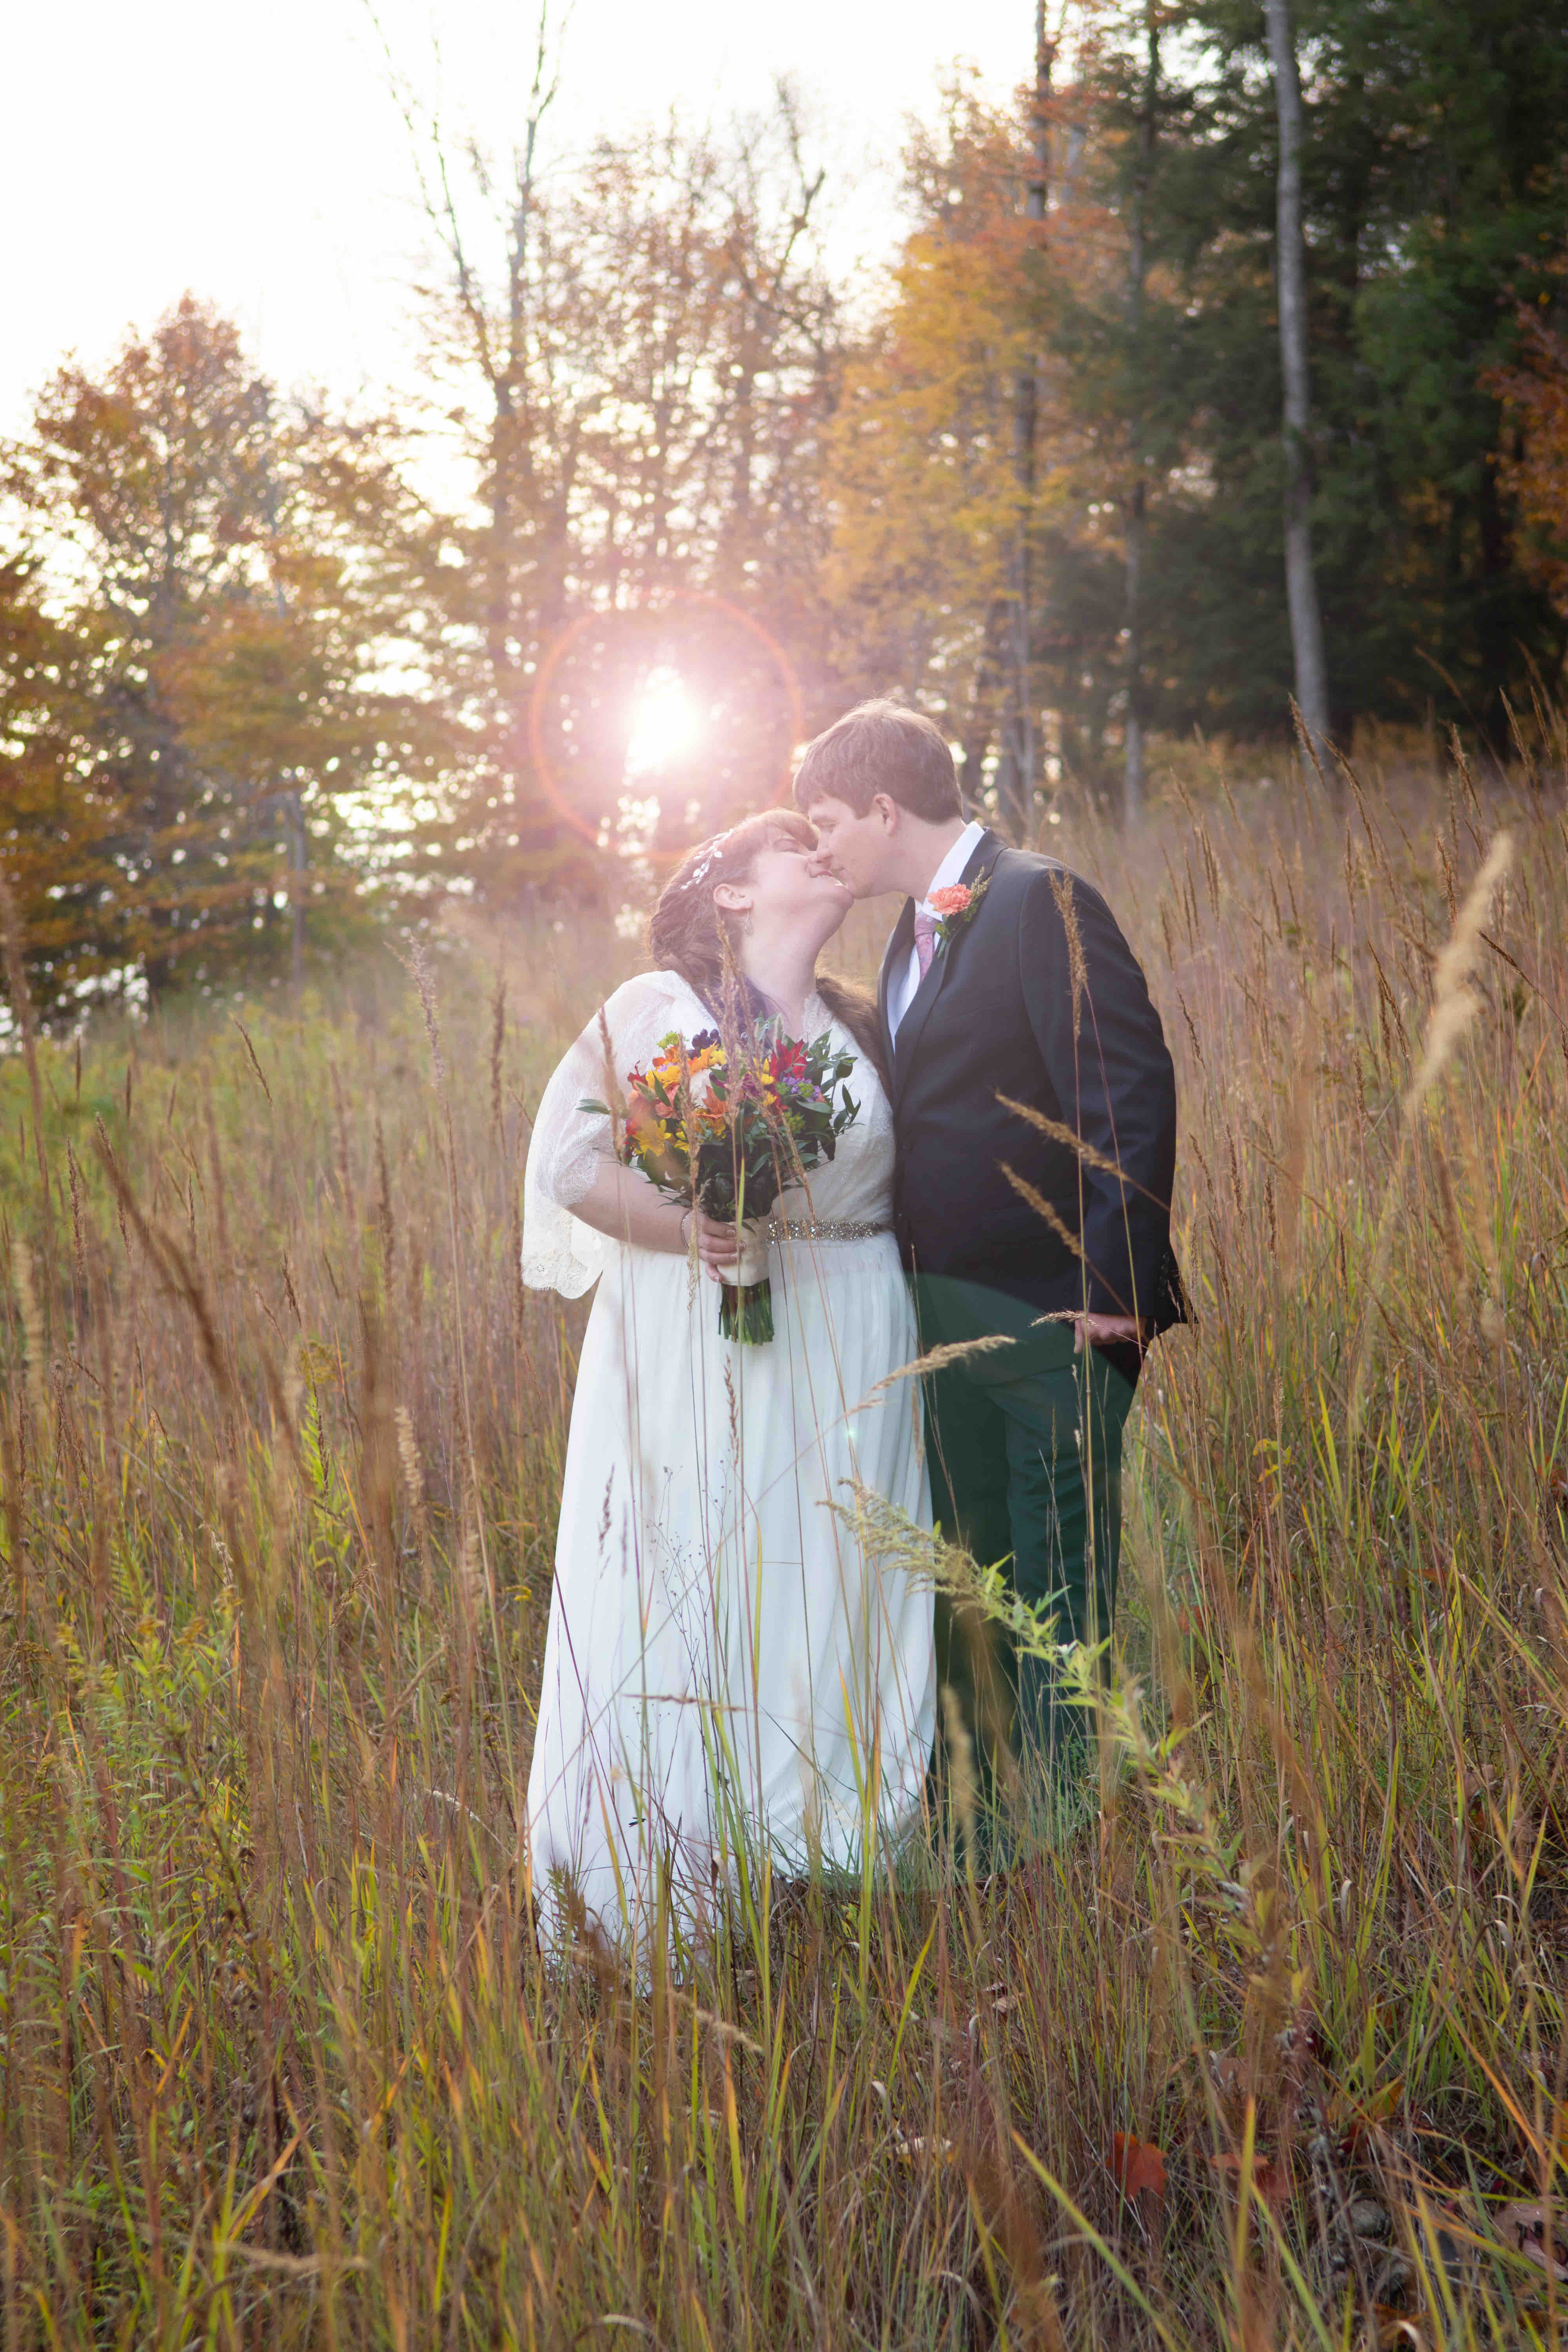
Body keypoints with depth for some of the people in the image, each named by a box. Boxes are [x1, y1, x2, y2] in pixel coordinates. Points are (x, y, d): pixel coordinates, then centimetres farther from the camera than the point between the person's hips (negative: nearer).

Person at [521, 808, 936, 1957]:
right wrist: (680, 1225, -19)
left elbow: (909, 1181, 18)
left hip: (843, 1351, 4)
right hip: (692, 1342, -3)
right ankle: (672, 1890, 2)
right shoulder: (657, 1009, 1)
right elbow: (574, 1161, -4)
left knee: (826, 1593, 2)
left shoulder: (861, 1023, 14)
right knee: (683, 1596, -4)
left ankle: (820, 1859, 11)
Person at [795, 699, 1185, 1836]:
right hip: (948, 1315, 9)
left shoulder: (1040, 903, -13)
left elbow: (1132, 1093, -19)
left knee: (1059, 1594, -3)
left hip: (1053, 1317, -9)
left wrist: (1113, 1286, -22)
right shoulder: (914, 935, 15)